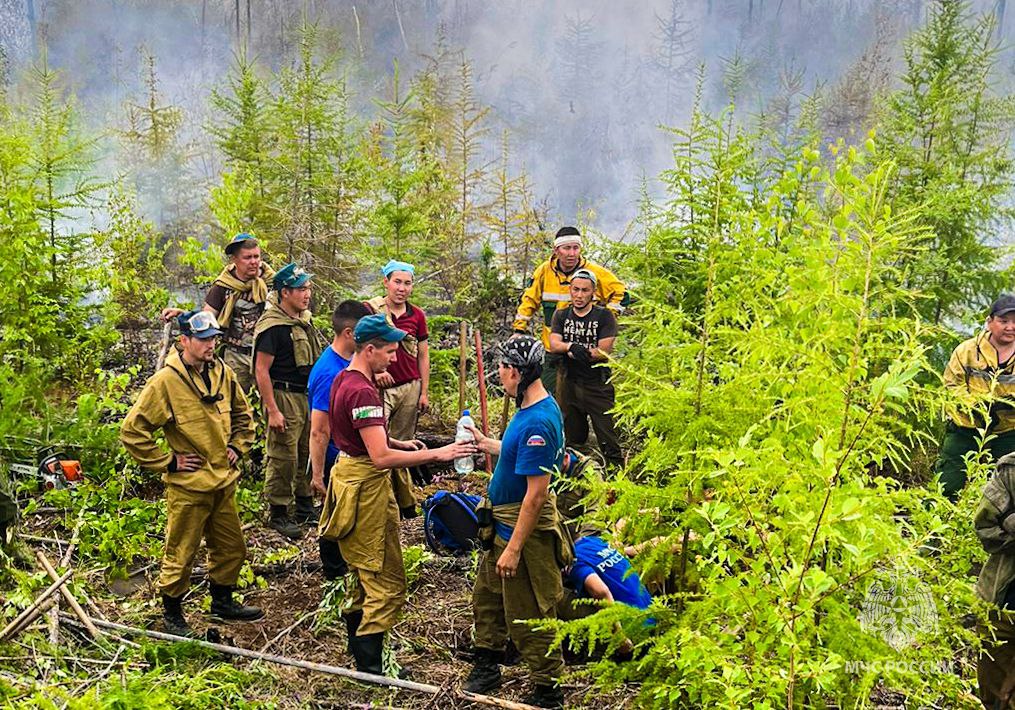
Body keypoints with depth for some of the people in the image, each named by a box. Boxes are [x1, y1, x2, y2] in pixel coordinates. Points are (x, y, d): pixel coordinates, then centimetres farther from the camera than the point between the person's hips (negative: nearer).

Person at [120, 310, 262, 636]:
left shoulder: (223, 373, 3)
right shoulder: (165, 381, -17)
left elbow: (243, 414, 21)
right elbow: (132, 430, -16)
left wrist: (237, 446, 10)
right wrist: (168, 462, -14)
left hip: (224, 481, 7)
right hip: (188, 486, -6)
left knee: (231, 548, 18)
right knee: (180, 555, 6)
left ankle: (223, 602, 38)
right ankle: (172, 613, 26)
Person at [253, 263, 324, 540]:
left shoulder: (304, 320, 12)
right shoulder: (272, 325, -15)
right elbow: (261, 370, -18)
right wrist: (272, 411, -21)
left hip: (308, 395, 9)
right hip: (285, 396, -9)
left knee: (309, 453, 15)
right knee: (283, 457, -4)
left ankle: (306, 507, 27)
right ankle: (277, 514, 6)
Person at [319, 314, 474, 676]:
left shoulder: (345, 378, 9)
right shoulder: (362, 391, -24)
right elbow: (381, 457, -29)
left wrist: (400, 443, 11)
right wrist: (435, 454, -26)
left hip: (351, 469, 11)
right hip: (366, 485, -11)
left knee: (369, 573, 23)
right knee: (387, 581, -2)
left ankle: (357, 642, 37)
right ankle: (369, 666, 3)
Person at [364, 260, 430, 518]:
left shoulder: (417, 315, 7)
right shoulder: (370, 309, -4)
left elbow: (423, 355, 12)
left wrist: (424, 392, 9)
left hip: (410, 388, 3)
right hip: (379, 387, -3)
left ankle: (404, 502, 20)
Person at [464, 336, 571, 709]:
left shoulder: (537, 422, -29)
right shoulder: (535, 407, 3)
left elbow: (536, 493, -28)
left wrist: (513, 548, -25)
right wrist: (487, 444, 20)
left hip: (524, 529, -11)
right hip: (504, 523, 11)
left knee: (527, 618, 4)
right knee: (486, 595, 25)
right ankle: (487, 665, 44)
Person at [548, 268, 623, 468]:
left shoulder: (604, 316, -3)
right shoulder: (561, 315, 9)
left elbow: (604, 352, -12)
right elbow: (553, 345, -6)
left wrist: (573, 352, -15)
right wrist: (571, 346, -28)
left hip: (598, 386, -3)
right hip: (569, 384, 3)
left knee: (608, 440, -8)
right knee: (573, 439, 17)